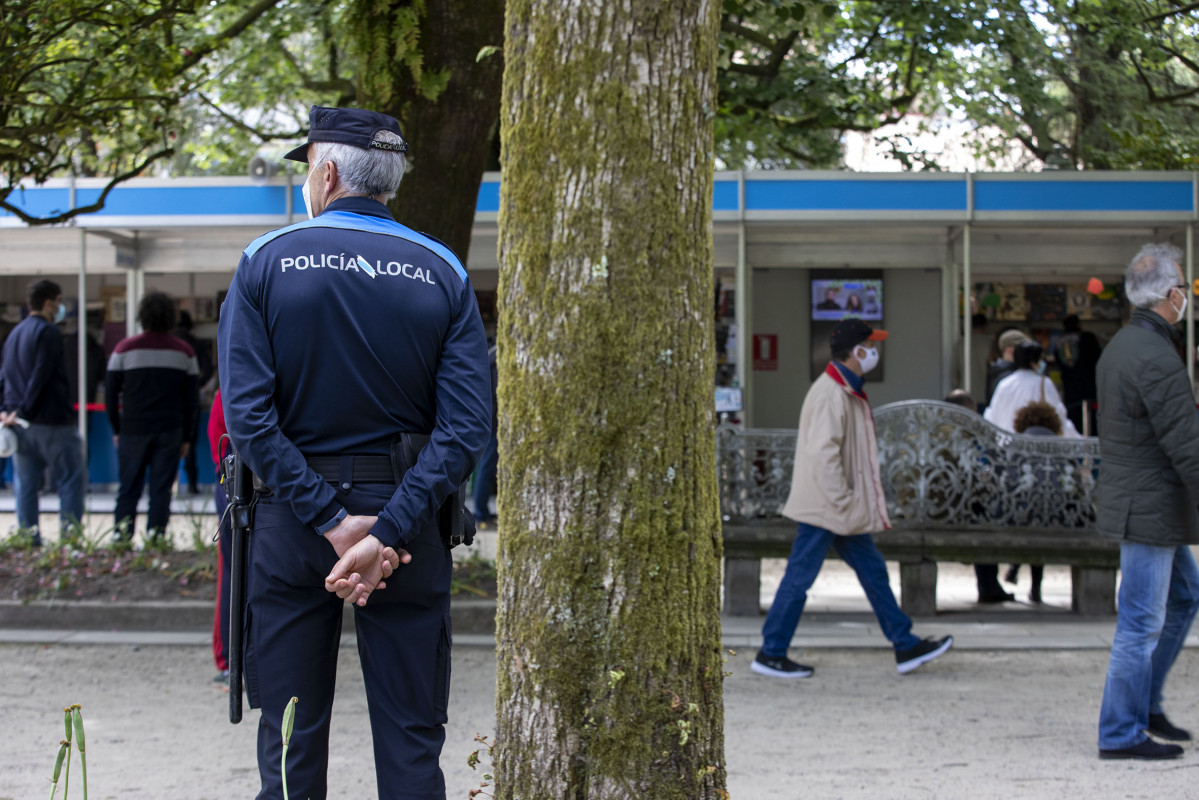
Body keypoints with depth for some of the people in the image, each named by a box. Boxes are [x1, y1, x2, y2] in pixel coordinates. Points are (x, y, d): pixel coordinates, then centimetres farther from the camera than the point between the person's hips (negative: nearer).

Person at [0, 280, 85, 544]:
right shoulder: (48, 332, -9)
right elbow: (40, 377, -16)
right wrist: (23, 411, -14)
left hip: (22, 424, 7)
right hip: (52, 421, -7)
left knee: (25, 485, 8)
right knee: (71, 481, -1)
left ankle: (29, 538, 5)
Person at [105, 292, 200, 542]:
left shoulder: (124, 348, 2)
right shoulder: (184, 351, 5)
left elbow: (110, 393, 4)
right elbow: (192, 398, 7)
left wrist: (116, 429, 13)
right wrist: (185, 436, 13)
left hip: (133, 430, 0)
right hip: (169, 431, 0)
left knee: (129, 486, 7)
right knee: (161, 488, 1)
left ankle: (122, 529, -4)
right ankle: (155, 535, -3)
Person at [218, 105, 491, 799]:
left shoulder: (266, 262, -3)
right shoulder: (443, 273, 0)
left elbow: (246, 414, -13)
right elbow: (468, 427, -11)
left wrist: (330, 521, -13)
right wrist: (385, 533, -16)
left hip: (291, 524, -1)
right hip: (406, 513, 1)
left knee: (290, 742, 7)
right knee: (411, 741, 7)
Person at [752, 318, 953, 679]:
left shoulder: (848, 392, 14)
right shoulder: (830, 394, -19)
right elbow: (821, 452, -26)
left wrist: (861, 504, 19)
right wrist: (843, 501, -23)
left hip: (846, 510, 11)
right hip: (823, 509, -11)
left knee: (873, 570, 12)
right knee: (800, 578, -3)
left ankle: (906, 647, 16)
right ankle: (770, 655, 6)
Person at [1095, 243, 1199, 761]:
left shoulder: (1120, 346, 9)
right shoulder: (1156, 359, -23)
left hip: (1136, 500, 10)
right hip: (1150, 509, -10)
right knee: (1141, 624, -2)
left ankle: (1144, 703, 26)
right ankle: (1121, 734, 6)